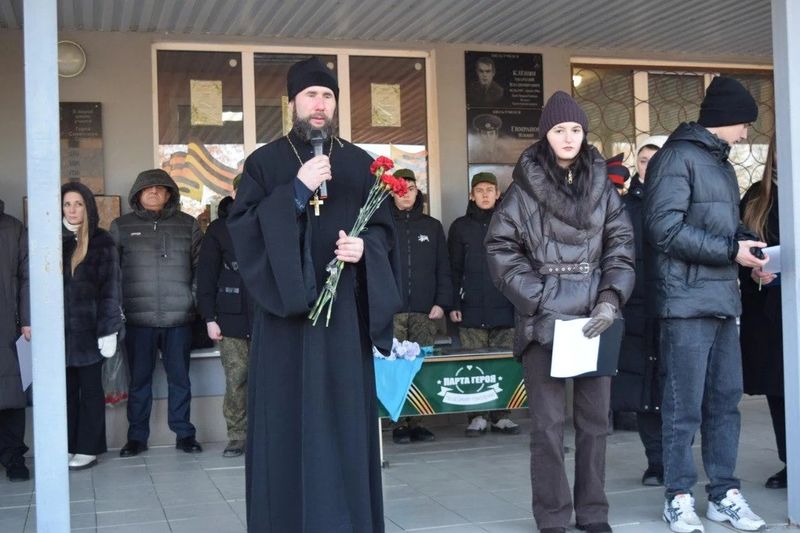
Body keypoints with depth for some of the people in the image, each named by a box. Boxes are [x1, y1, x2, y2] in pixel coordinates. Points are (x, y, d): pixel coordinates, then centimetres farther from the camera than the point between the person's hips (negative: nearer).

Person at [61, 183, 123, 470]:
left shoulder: (102, 242, -1)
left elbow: (111, 288, -4)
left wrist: (109, 329, -11)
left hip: (90, 328, -3)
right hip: (61, 328, 3)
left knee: (90, 389, 5)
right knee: (66, 390, 7)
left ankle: (88, 449, 10)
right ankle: (69, 446, 15)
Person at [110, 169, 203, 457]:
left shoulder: (188, 225, 8)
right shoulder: (122, 227, 7)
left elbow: (201, 267, 8)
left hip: (179, 317, 0)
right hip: (138, 319, 0)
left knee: (180, 378, 7)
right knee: (139, 380, 6)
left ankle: (184, 433, 18)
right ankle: (137, 436, 17)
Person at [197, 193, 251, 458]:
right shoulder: (219, 229, 6)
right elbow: (206, 275, 5)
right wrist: (209, 318, -1)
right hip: (233, 317, 0)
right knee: (235, 381, 1)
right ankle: (237, 436, 11)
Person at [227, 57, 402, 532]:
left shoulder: (360, 164, 11)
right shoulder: (264, 163, 6)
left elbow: (384, 227, 11)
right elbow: (241, 226, -6)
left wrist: (365, 247, -11)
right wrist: (297, 191, -16)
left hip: (343, 310, 2)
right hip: (285, 311, -1)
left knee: (344, 418, 3)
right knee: (288, 420, -1)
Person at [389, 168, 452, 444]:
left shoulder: (432, 226, 15)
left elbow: (443, 268, 12)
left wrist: (442, 302, 2)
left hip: (424, 310, 2)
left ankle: (418, 421, 7)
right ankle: (399, 423, 1)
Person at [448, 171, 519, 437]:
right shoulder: (460, 226, 9)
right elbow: (454, 269, 7)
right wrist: (453, 304, -1)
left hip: (505, 308, 1)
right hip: (472, 310, 0)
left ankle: (501, 415, 10)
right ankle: (477, 417, 7)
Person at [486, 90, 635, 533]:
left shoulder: (603, 187, 10)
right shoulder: (524, 188, 1)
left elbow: (621, 247, 7)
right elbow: (501, 249, -3)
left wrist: (610, 299, -8)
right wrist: (541, 300, -11)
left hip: (594, 319, 3)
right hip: (543, 319, -3)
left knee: (595, 420, 8)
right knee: (548, 423, -2)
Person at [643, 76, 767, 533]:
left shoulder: (720, 163, 20)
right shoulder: (677, 157, -9)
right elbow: (665, 228, -18)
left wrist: (747, 244, 5)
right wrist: (731, 251, -14)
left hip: (724, 299, 9)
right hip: (687, 301, -8)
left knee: (726, 400, 10)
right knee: (685, 405, -2)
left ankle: (724, 493, 19)